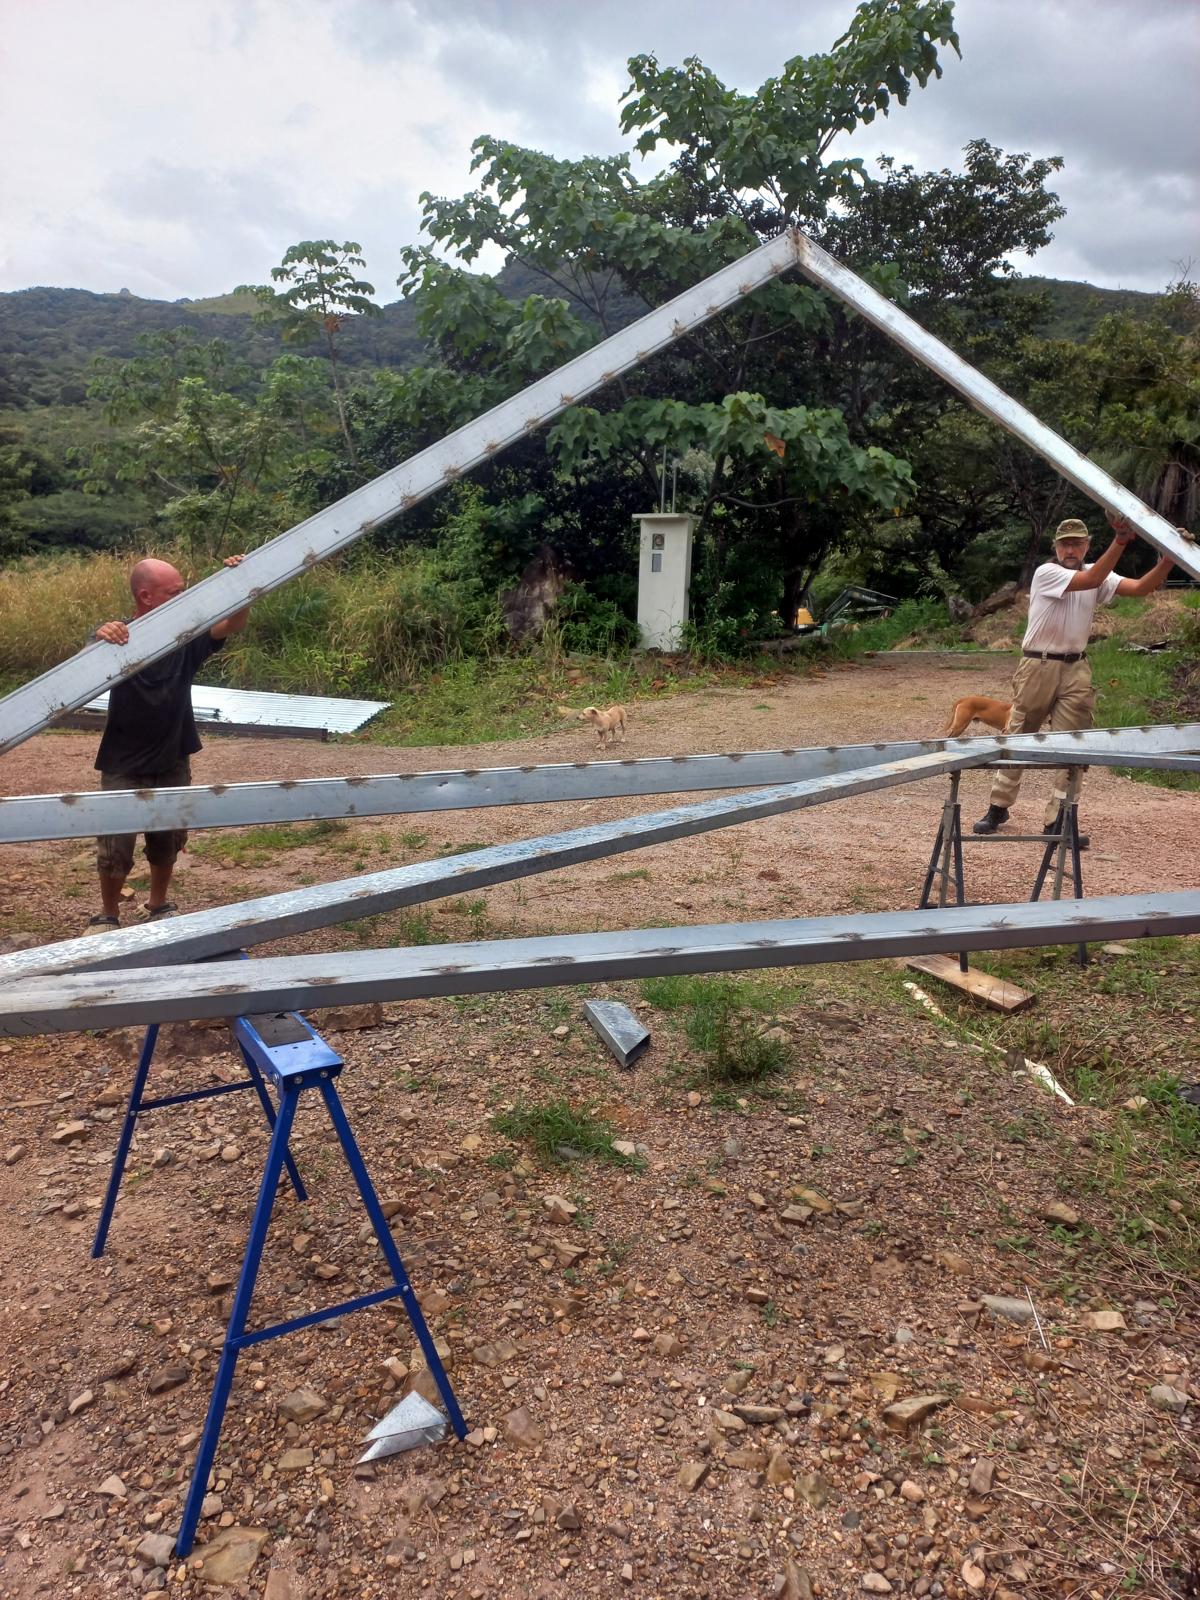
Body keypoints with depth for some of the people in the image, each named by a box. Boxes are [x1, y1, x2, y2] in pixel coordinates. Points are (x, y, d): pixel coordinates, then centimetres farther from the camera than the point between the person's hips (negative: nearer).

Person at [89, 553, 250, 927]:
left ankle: (158, 906, 39)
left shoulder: (186, 636, -5)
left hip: (173, 762, 3)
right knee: (115, 848, 5)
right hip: (125, 767, -3)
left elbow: (234, 625, -16)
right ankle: (108, 916, 27)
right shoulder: (117, 637, -14)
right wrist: (99, 639, -53)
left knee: (167, 843, 18)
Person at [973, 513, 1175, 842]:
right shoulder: (1046, 573, -10)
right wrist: (1120, 542, -36)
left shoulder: (1097, 575, 5)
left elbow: (1141, 587, -8)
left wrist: (1168, 560, -26)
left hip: (1076, 670, 4)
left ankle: (1057, 821, 3)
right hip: (1038, 667, -4)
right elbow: (1090, 580, -26)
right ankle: (998, 807, 19)